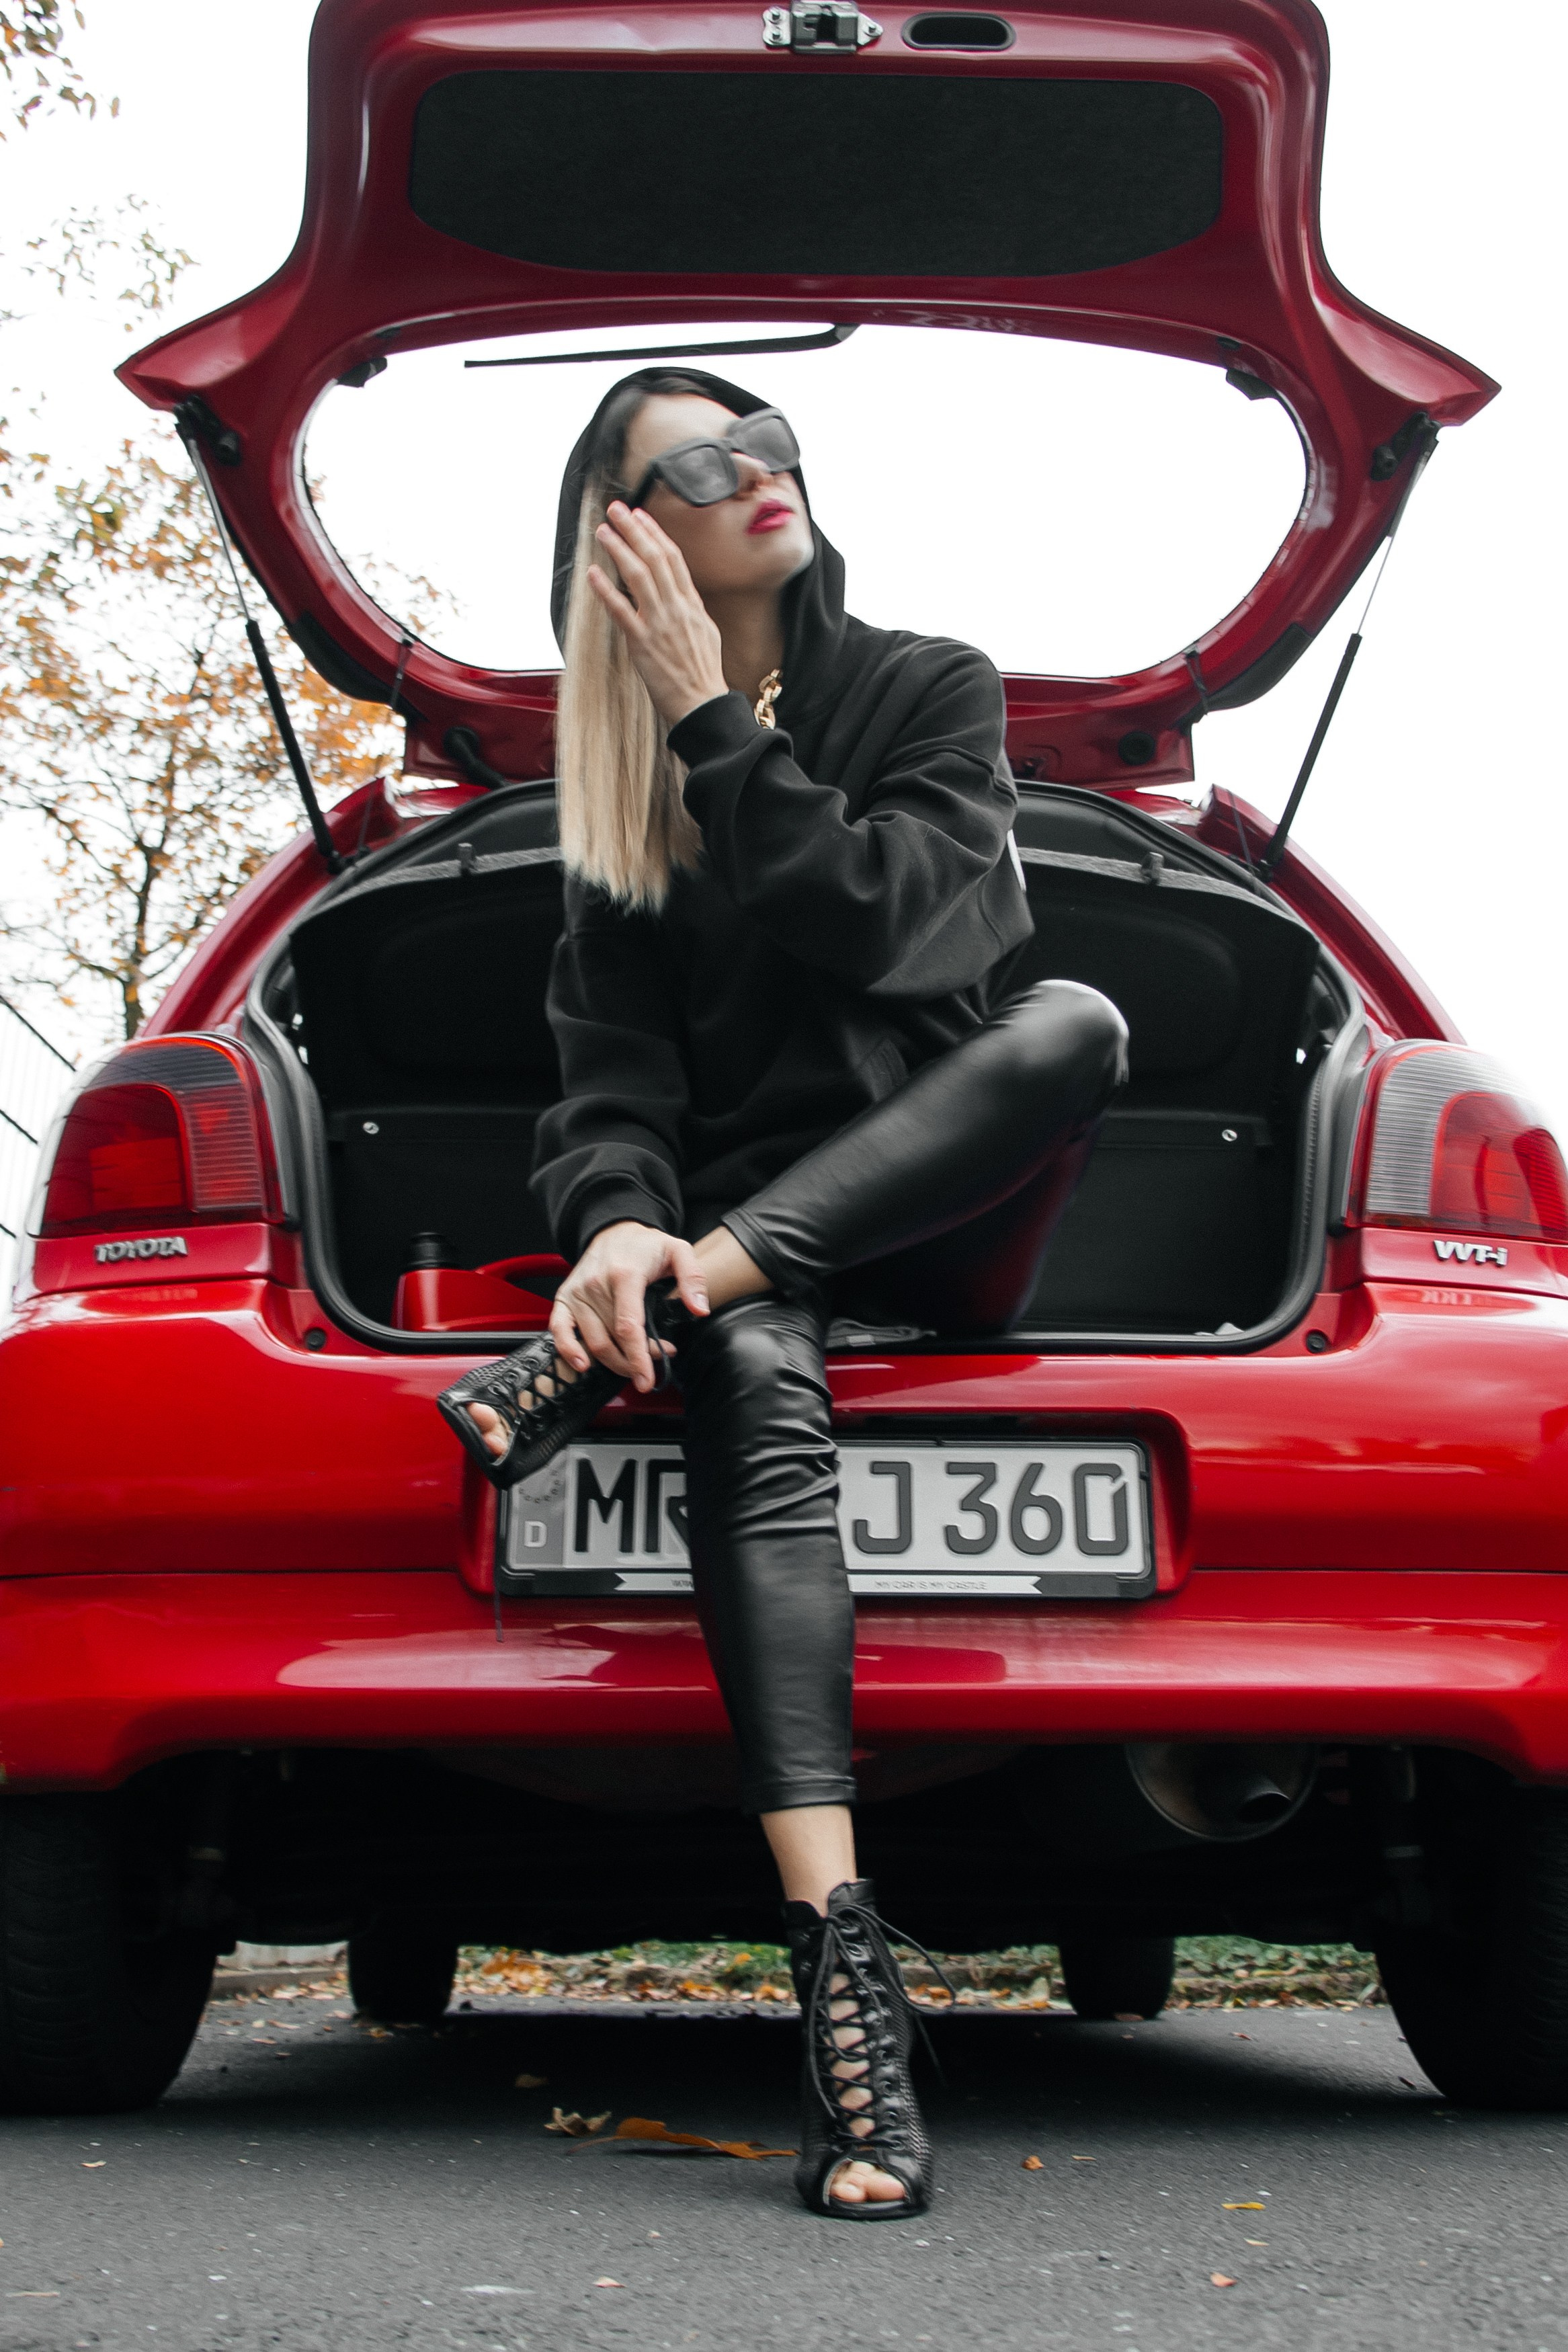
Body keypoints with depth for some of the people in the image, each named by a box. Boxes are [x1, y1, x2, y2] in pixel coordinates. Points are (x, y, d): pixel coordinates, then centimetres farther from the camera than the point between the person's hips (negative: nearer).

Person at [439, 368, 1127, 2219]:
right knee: (752, 1383, -36)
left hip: (932, 1207, 0)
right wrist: (622, 1217, -20)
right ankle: (843, 1979, -49)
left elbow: (876, 923, -9)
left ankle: (627, 1342, -35)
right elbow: (611, 1063, 1)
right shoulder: (625, 782, 14)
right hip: (748, 1230, 0)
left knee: (1072, 1022, -32)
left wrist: (717, 726, -8)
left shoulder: (931, 693, 9)